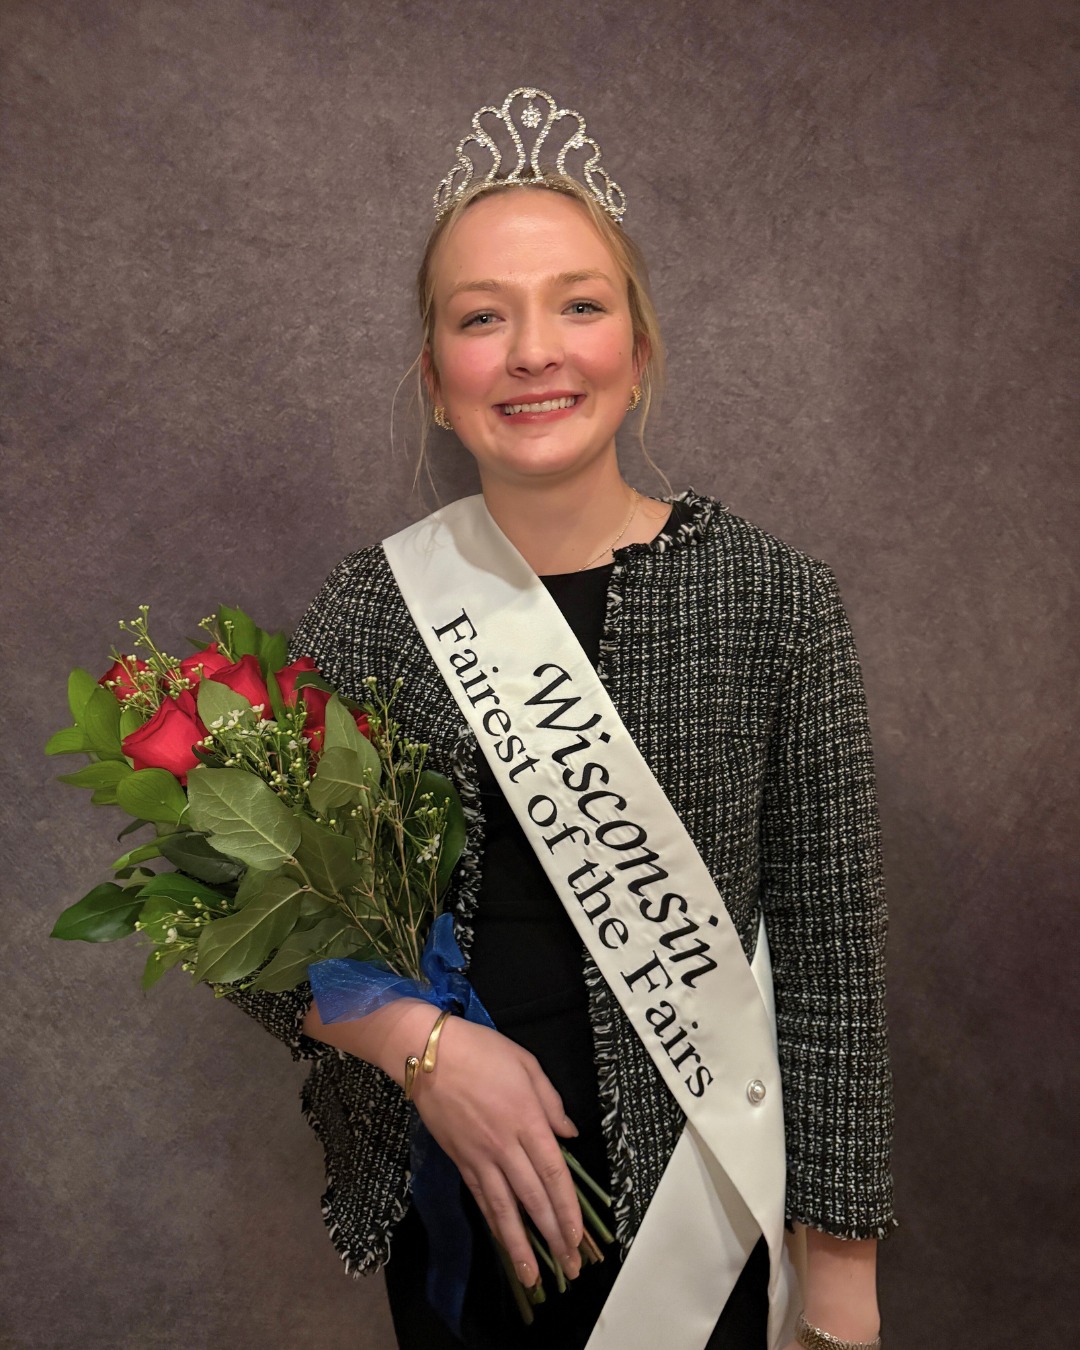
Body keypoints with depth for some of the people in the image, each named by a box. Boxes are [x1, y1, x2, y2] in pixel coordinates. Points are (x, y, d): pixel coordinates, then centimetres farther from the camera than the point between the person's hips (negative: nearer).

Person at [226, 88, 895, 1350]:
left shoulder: (773, 599, -12)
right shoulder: (365, 608, -8)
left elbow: (828, 948, -8)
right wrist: (416, 1039, -18)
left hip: (690, 1203, -1)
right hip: (440, 1201, 2)